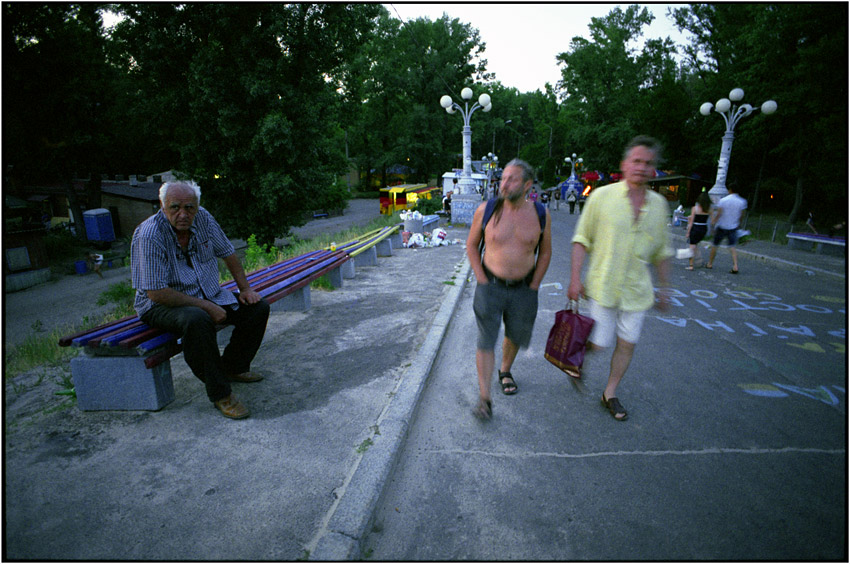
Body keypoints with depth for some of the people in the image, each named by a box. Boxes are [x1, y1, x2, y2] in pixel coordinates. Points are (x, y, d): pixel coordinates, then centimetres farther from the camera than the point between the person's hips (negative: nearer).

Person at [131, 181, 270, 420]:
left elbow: (228, 253, 9)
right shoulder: (150, 234, -23)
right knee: (197, 320, -38)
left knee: (258, 308, -6)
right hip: (161, 304, -6)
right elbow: (156, 292, -26)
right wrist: (207, 307, -25)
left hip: (208, 295, 7)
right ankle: (219, 393, -23)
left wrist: (245, 289, 2)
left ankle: (233, 367, 12)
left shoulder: (203, 218, -7)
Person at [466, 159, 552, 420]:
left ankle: (505, 371, 47)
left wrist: (533, 287, 1)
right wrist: (482, 281, -5)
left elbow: (545, 252, 7)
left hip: (523, 290, 2)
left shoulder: (540, 214, -5)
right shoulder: (486, 210, -9)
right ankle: (484, 398, 4)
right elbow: (472, 245, 2)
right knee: (486, 341, -5)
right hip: (490, 287, -2)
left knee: (515, 335, 18)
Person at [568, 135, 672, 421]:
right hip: (603, 287, -3)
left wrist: (664, 288, 12)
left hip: (637, 290, 4)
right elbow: (582, 239, -4)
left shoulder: (659, 204, 5)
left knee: (627, 344, 9)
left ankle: (610, 394, 28)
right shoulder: (602, 196, -6)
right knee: (598, 344, 0)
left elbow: (661, 251, 14)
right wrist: (575, 278, -11)